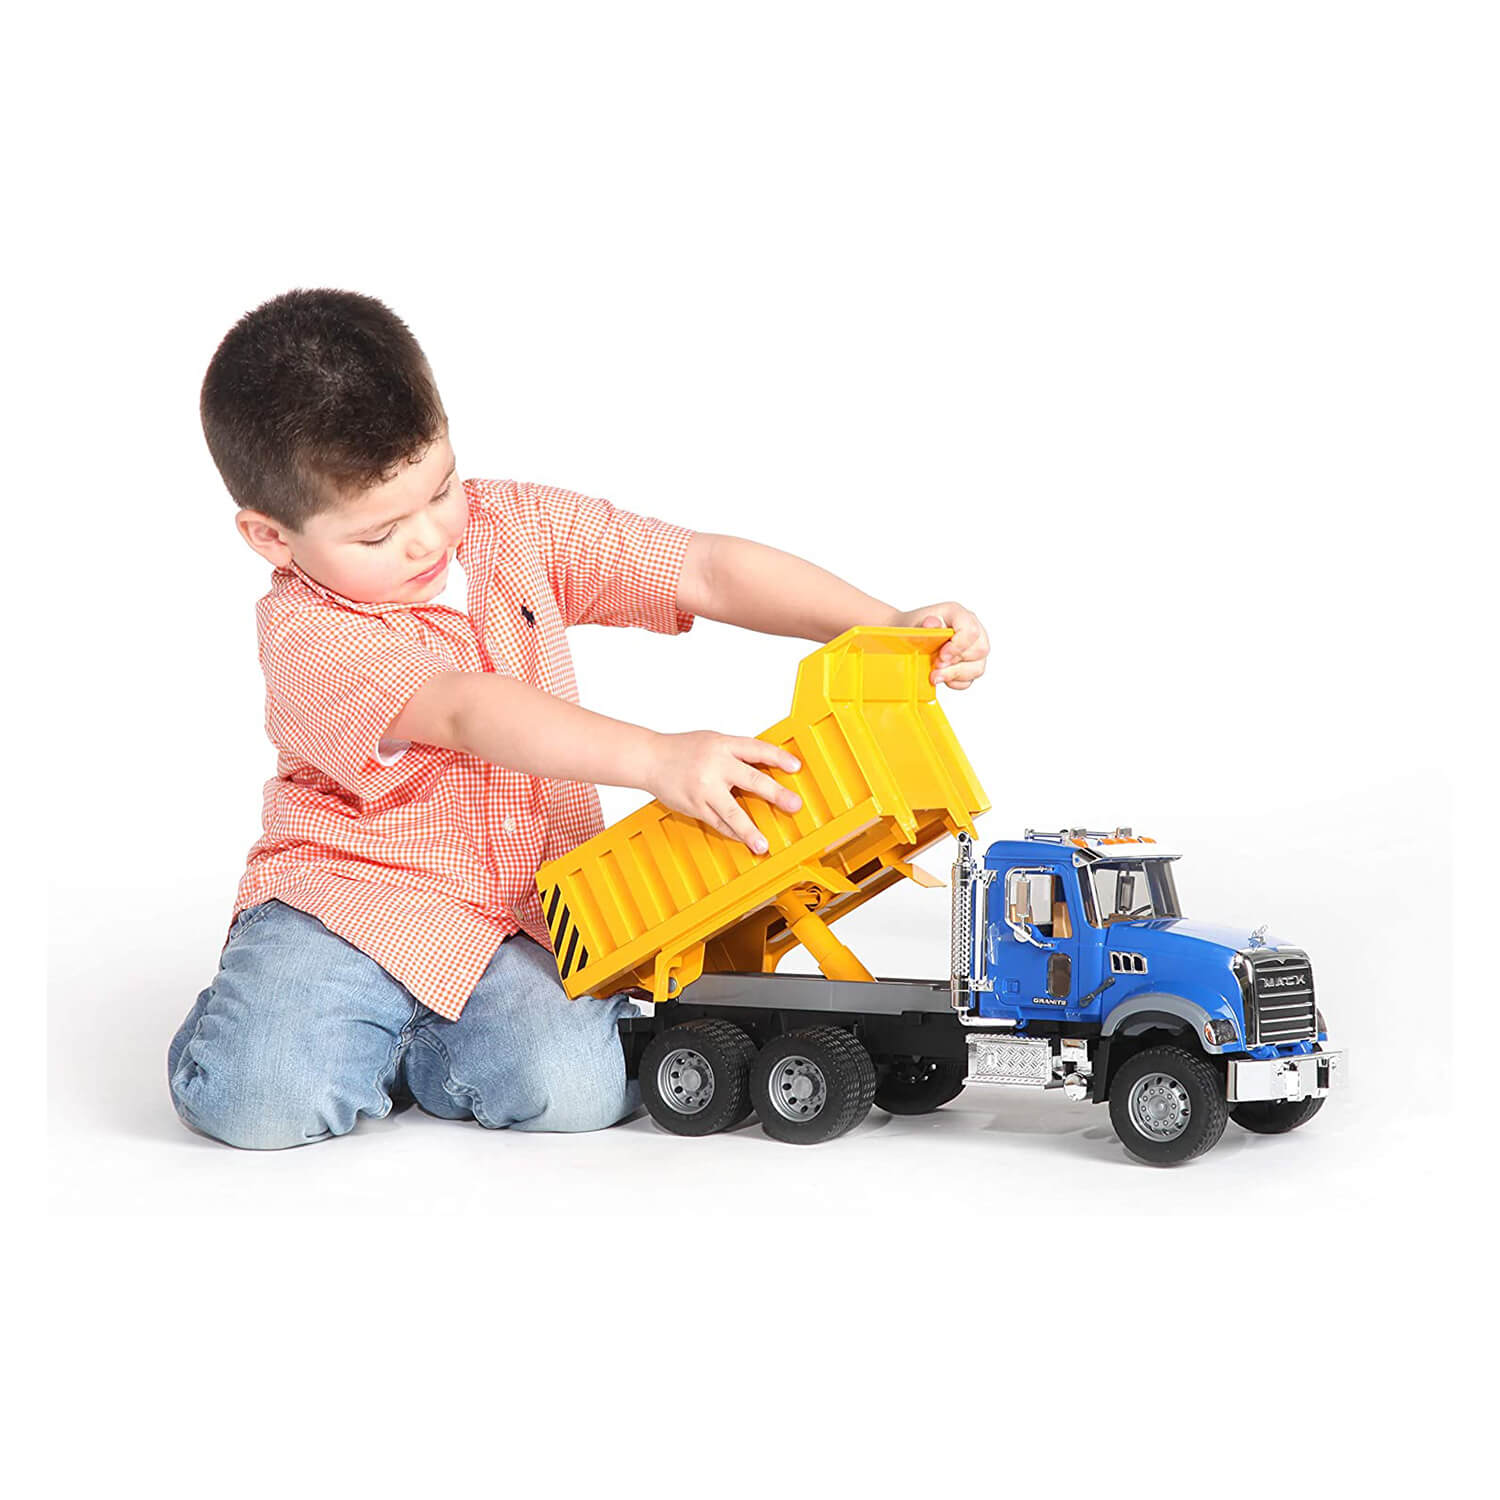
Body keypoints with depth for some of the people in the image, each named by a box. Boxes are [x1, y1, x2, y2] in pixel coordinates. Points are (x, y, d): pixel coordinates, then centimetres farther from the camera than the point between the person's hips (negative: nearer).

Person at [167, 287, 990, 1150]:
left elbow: (705, 571, -3)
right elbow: (469, 714, -32)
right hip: (350, 893, -3)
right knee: (260, 1099, -26)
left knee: (575, 1088, -24)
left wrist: (886, 627, -15)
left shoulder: (518, 526, 0)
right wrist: (657, 759, -45)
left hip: (527, 914, 3)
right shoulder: (305, 633, -17)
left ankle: (418, 1041, 6)